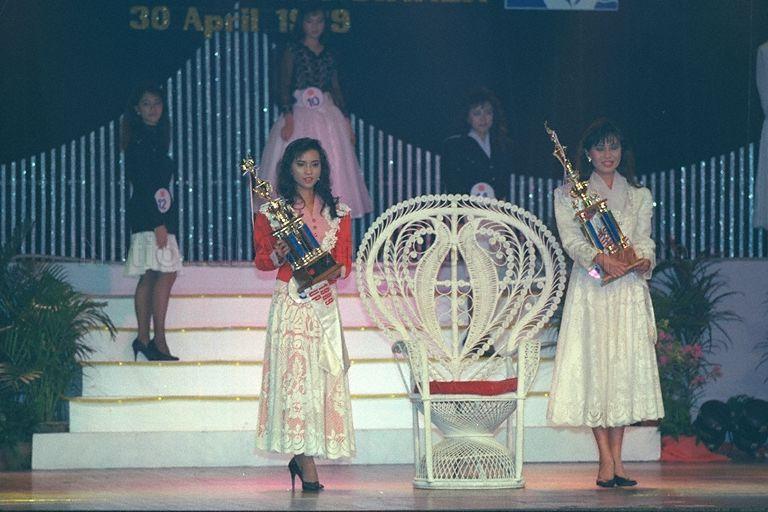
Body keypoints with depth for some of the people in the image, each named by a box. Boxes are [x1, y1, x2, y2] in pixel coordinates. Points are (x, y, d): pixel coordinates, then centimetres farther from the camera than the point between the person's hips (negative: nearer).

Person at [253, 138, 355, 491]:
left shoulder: (338, 211, 13)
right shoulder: (272, 210, 5)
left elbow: (345, 261, 13)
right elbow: (260, 260, 9)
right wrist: (279, 255, -12)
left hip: (324, 302, 3)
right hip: (290, 302, -3)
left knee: (326, 374, -3)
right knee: (295, 373, -9)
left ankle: (300, 458, 5)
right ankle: (306, 462, -9)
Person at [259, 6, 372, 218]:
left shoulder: (329, 55, 14)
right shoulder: (292, 51, 1)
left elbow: (336, 88, 16)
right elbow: (284, 86, -5)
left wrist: (346, 121, 11)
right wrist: (288, 117, -17)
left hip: (328, 116, 5)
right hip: (300, 115, -5)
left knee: (331, 169, -1)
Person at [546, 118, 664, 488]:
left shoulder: (639, 195, 17)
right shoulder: (569, 194, 8)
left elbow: (643, 237, 8)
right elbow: (570, 238, -3)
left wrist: (645, 259, -14)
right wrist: (599, 258, -20)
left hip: (629, 289, 2)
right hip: (590, 288, -2)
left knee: (625, 364, -3)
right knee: (592, 363, -7)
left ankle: (616, 460, -1)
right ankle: (607, 460, -6)